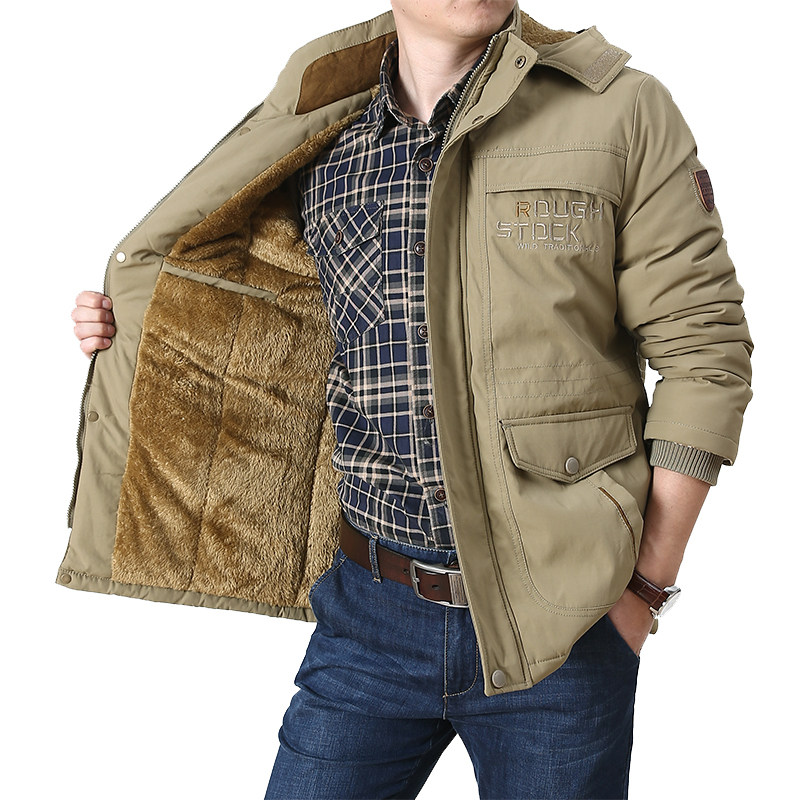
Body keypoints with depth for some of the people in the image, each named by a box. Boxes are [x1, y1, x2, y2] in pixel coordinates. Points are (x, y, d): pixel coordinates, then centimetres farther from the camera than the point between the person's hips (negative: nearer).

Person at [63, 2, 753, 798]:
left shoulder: (623, 112, -6)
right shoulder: (319, 151, 4)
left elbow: (704, 350, -5)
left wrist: (648, 585, -6)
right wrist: (134, 329, 9)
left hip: (557, 621, -2)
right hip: (371, 612, 3)